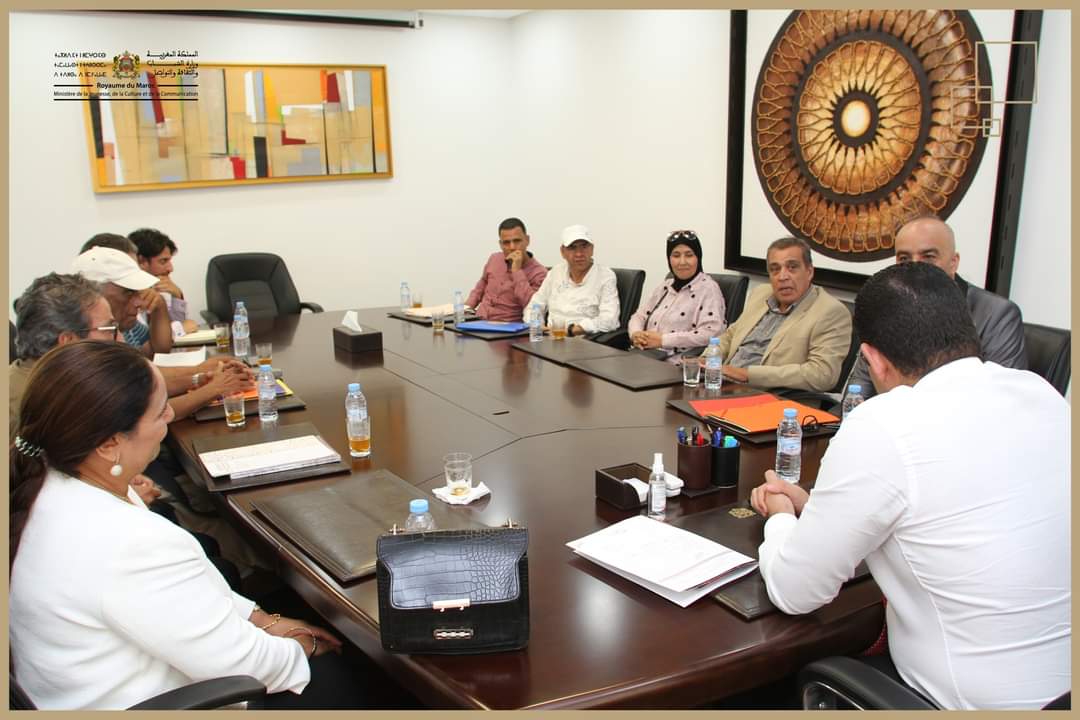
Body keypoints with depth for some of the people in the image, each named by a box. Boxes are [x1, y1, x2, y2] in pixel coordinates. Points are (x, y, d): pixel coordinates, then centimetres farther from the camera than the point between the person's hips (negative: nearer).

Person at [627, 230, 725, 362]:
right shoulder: (665, 286, 17)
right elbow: (639, 316, 19)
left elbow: (711, 333, -16)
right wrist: (636, 334, -5)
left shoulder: (707, 288, -4)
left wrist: (663, 340, -17)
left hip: (674, 364, -6)